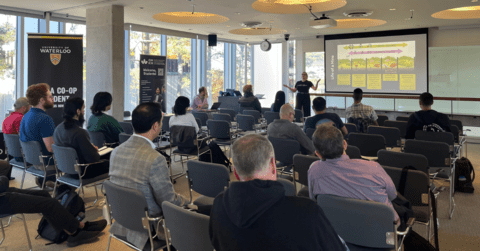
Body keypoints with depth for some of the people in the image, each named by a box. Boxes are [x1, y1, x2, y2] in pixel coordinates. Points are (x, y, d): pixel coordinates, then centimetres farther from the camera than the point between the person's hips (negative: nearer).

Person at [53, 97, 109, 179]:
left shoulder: (58, 128, -2)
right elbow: (94, 158, -24)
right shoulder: (79, 133, -28)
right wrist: (96, 152, -1)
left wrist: (91, 147, 11)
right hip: (83, 173, -9)